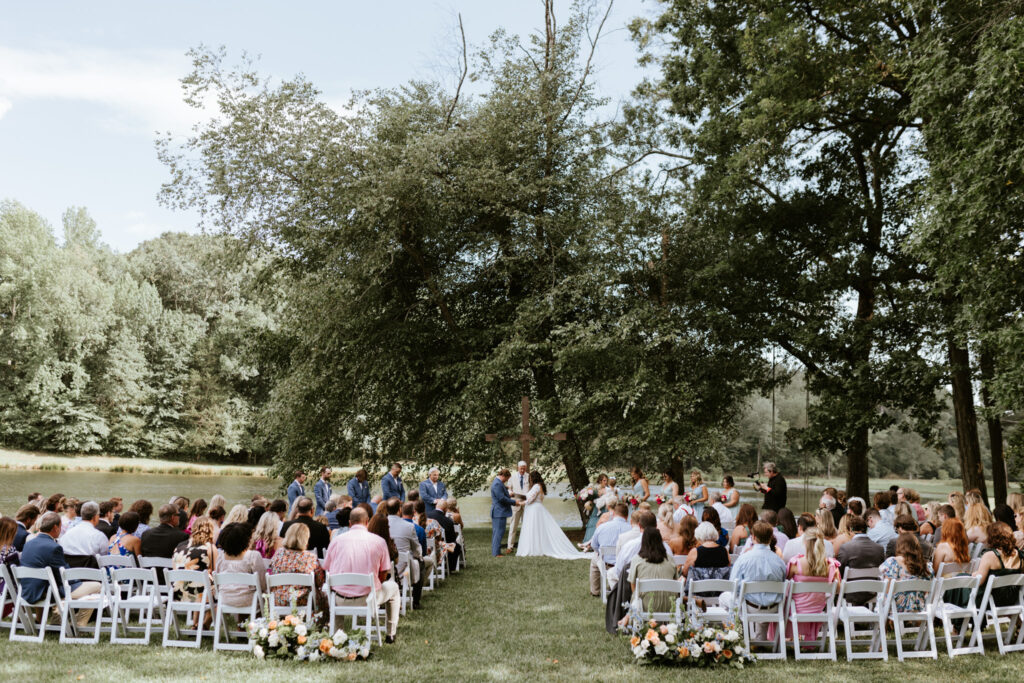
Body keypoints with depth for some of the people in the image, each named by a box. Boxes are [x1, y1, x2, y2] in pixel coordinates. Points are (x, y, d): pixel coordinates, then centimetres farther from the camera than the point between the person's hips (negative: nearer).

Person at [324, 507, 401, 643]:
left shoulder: (337, 540, -1)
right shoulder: (379, 541, -4)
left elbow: (327, 570, 9)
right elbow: (383, 574, 3)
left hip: (340, 599, 2)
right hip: (368, 599, -2)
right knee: (392, 587, 29)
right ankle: (391, 634, 31)